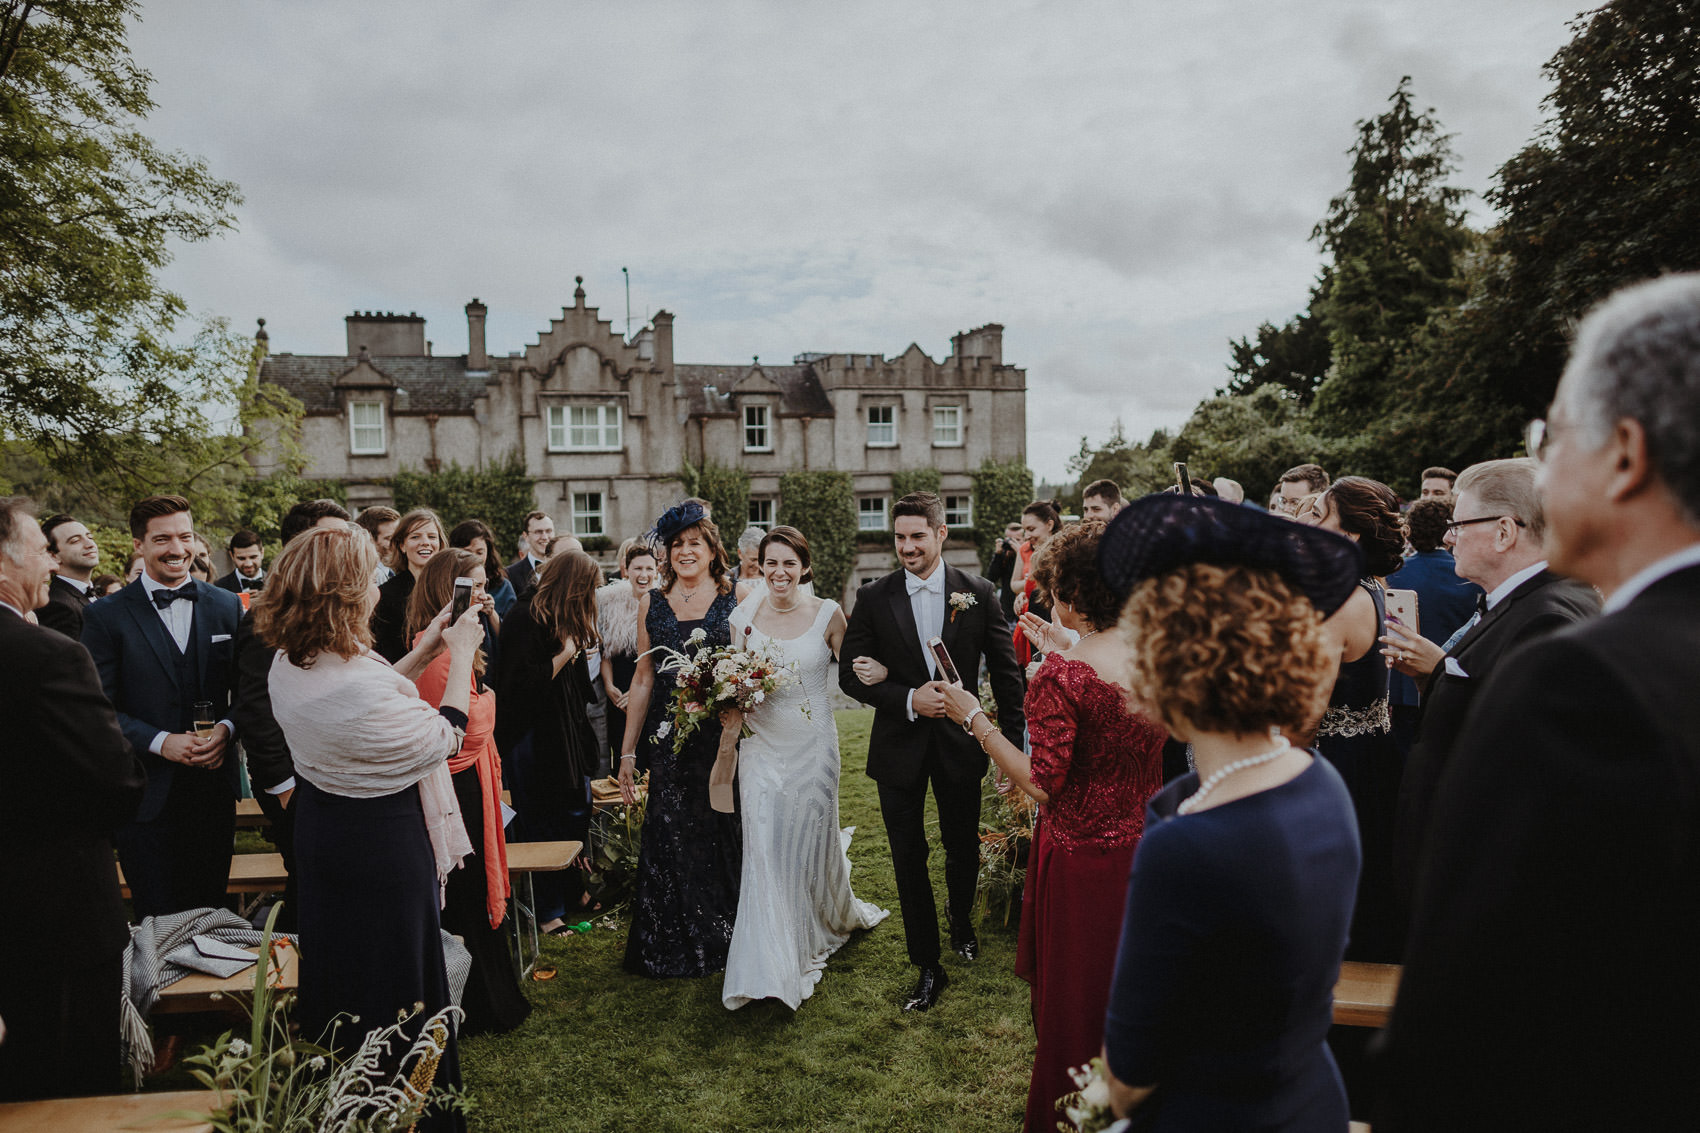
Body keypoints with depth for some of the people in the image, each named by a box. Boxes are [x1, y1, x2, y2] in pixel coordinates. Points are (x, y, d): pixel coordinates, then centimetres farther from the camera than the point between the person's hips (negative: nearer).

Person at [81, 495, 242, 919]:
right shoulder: (105, 616, -3)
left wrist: (227, 727, -12)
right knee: (158, 920, 6)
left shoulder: (226, 605, 6)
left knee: (210, 909, 14)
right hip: (147, 792, -2)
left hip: (213, 785, 3)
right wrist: (161, 741, -17)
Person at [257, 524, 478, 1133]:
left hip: (319, 826, 9)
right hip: (383, 843, -9)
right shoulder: (360, 685, -34)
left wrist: (421, 653, 6)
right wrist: (460, 656, -12)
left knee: (339, 965, 26)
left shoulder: (288, 665, -7)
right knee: (394, 979, 10)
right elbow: (443, 739, -21)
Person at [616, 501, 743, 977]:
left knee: (723, 831, 5)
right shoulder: (651, 602, 8)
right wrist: (627, 751, 10)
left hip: (726, 732, -2)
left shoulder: (738, 596, 1)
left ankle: (723, 937, 26)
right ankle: (674, 944, 23)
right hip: (670, 736, 2)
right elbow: (643, 678, 11)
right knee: (670, 834, 5)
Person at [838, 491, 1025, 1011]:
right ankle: (927, 967, 24)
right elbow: (850, 674, -7)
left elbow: (1006, 671, -1)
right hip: (900, 747, 0)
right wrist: (909, 699, -20)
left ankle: (960, 919, 50)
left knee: (963, 849, 18)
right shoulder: (873, 598, -6)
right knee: (909, 859, 8)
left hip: (960, 741, 1)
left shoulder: (978, 593, -5)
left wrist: (1012, 743, -4)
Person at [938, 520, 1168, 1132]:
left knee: (1073, 999, 16)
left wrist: (975, 720, -16)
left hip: (1081, 857, -6)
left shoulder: (1061, 674, -27)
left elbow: (1043, 784, -25)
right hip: (1147, 848, 6)